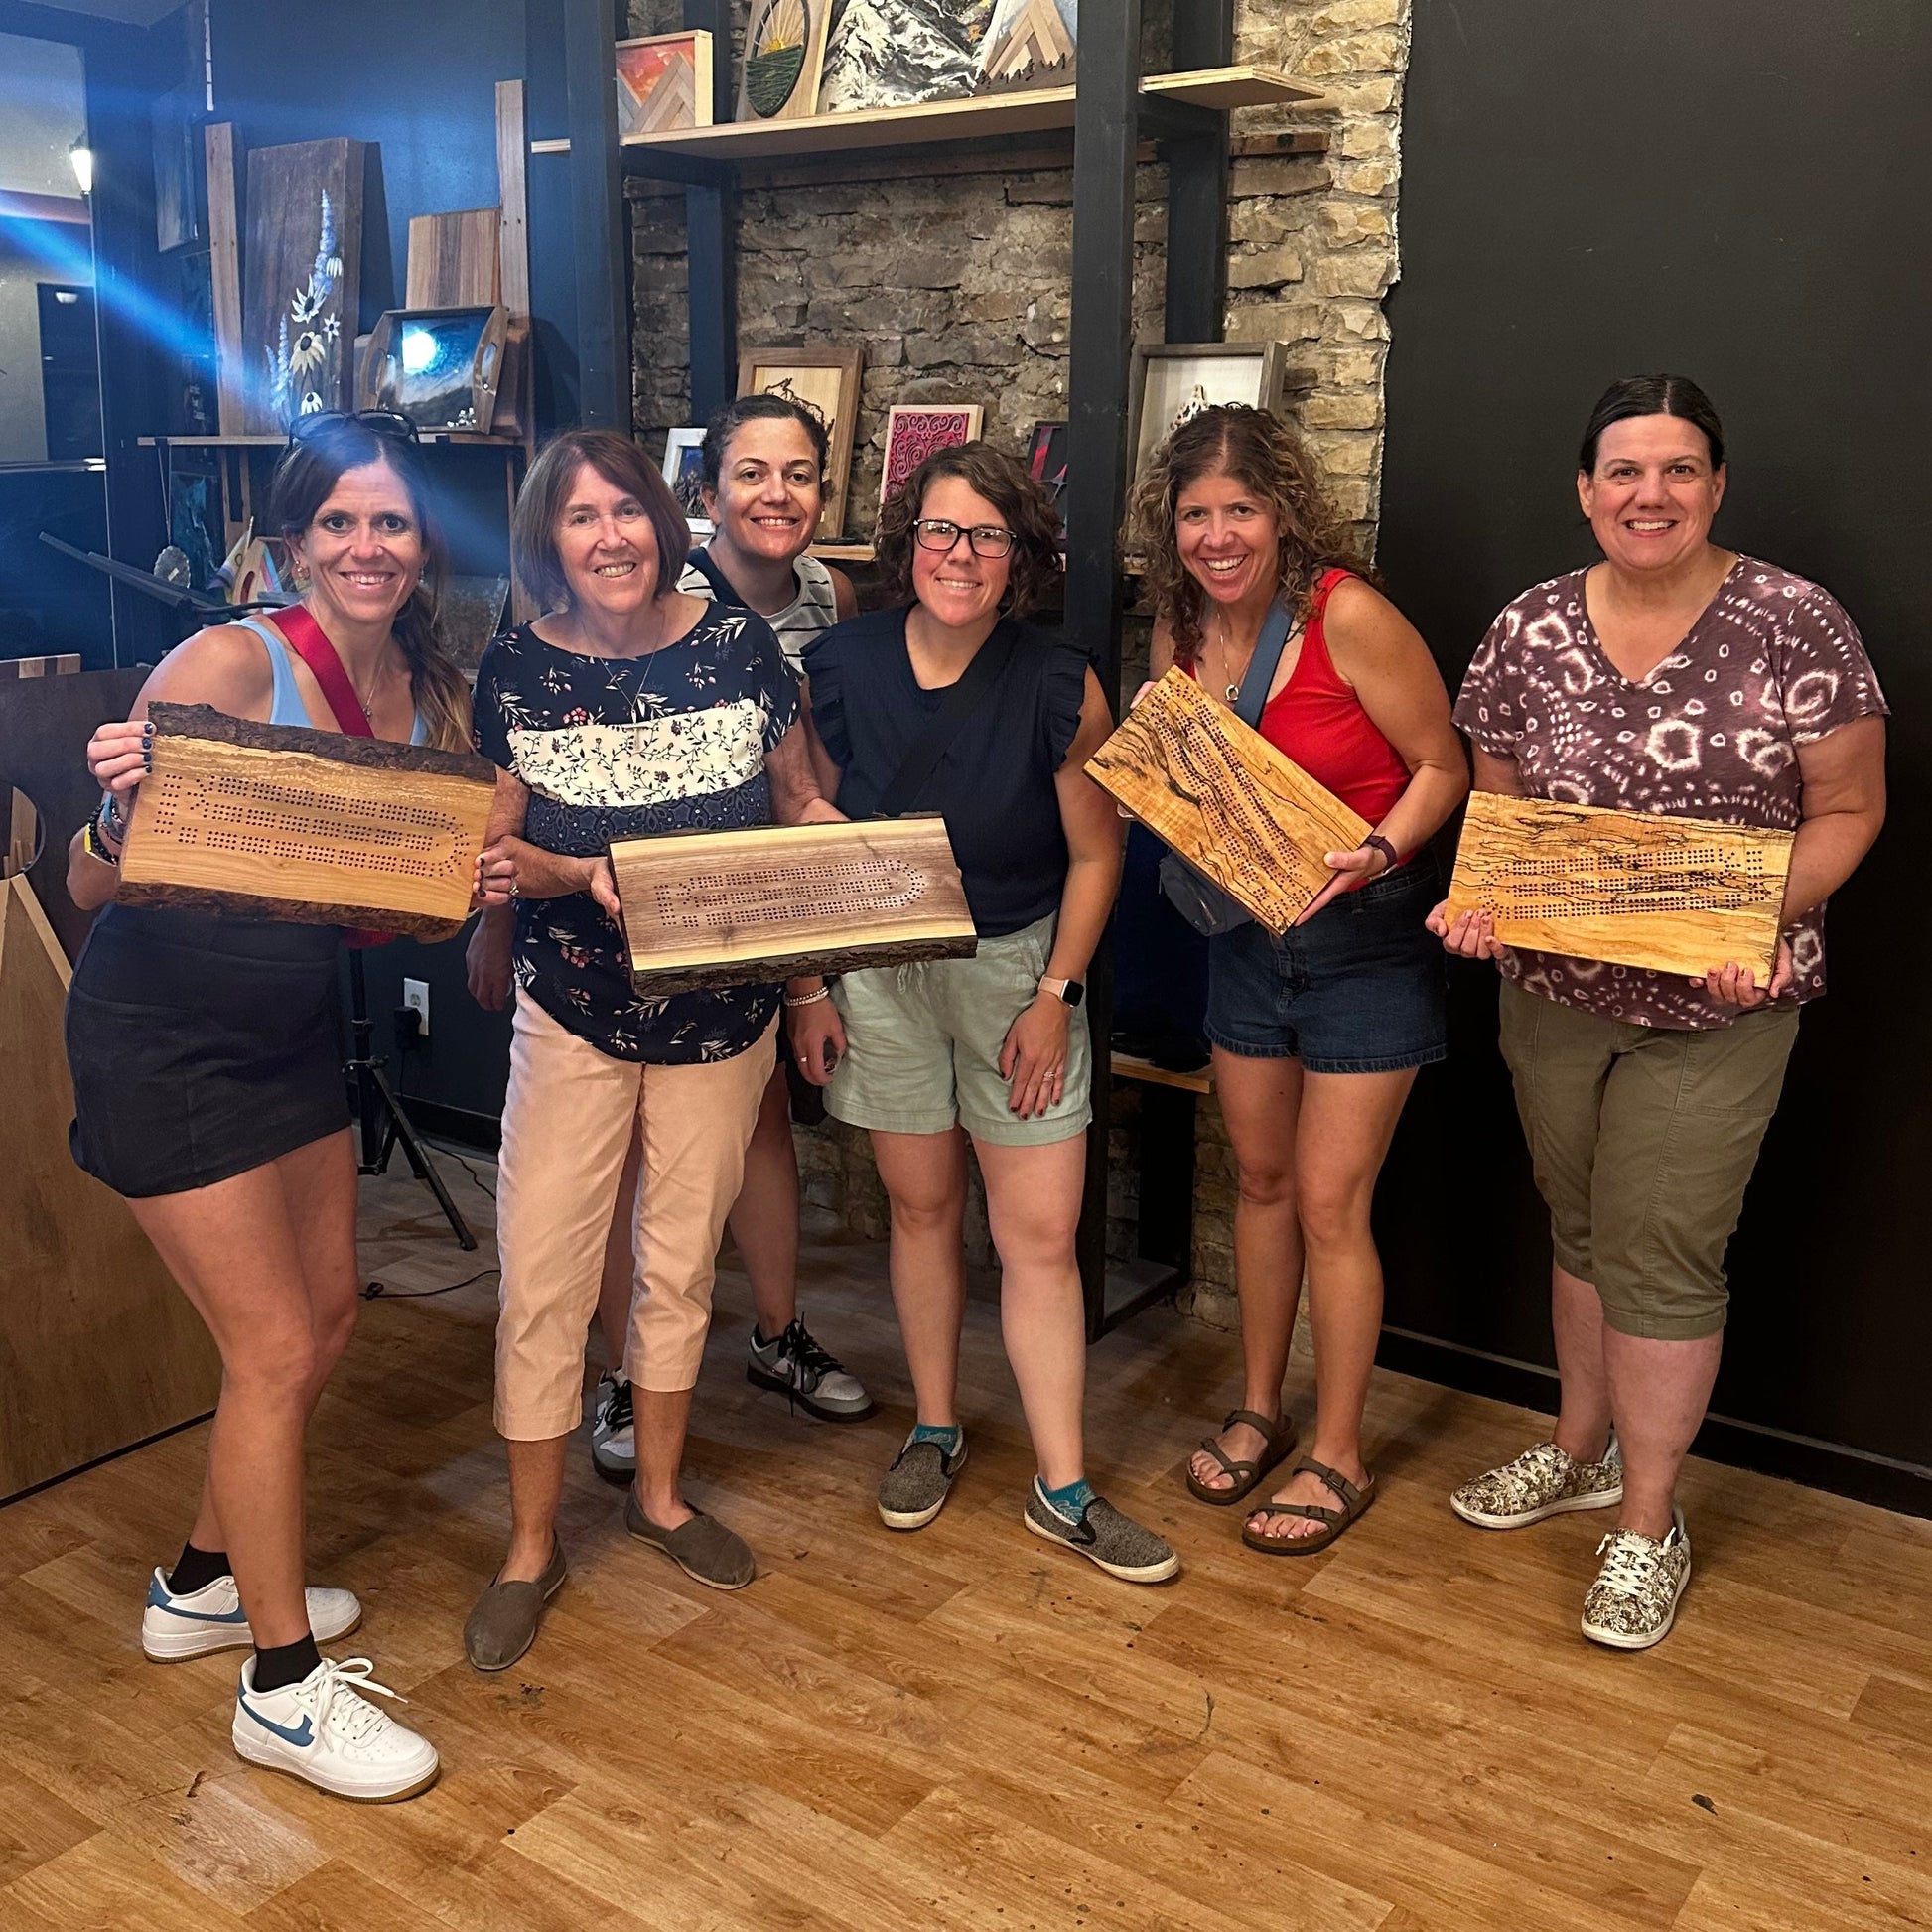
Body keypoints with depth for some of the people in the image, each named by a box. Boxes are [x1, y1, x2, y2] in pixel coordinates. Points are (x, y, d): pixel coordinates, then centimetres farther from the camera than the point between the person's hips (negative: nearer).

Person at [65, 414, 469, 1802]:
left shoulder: (435, 696, -2)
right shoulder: (230, 665, -21)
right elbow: (94, 885, -21)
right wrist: (119, 814, -42)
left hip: (298, 1024, 7)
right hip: (162, 1036, -7)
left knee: (328, 1315, 16)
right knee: (276, 1348, -3)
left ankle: (204, 1585, 39)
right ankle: (285, 1685, 15)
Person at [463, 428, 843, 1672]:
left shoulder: (739, 644, -6)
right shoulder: (516, 673, -8)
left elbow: (801, 804, 3)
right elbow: (497, 849, -3)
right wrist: (583, 878, -23)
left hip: (723, 1011, 2)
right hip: (577, 1012, -1)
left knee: (683, 1262, 16)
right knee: (543, 1278, 0)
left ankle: (660, 1494, 37)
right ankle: (532, 1547, 21)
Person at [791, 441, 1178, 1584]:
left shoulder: (1060, 687, -11)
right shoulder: (841, 667, -5)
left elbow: (1095, 853, -3)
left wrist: (1055, 994, -7)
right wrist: (808, 988, 0)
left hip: (1020, 971, -1)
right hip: (880, 971, 2)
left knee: (1042, 1234, -1)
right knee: (923, 1206, 12)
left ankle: (1065, 1490, 12)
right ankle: (937, 1433, 32)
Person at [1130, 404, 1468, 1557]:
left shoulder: (1349, 615, -19)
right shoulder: (1181, 630, 0)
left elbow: (1444, 766, -14)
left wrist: (1379, 850, -30)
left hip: (1363, 934, -6)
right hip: (1246, 931, 6)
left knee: (1330, 1202, -1)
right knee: (1262, 1179, 17)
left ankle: (1341, 1458, 17)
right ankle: (1261, 1410, 35)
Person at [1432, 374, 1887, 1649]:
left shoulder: (1796, 625, -10)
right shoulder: (1528, 632, -1)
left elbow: (1847, 810, -5)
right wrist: (1480, 900, -11)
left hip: (1715, 1008, -3)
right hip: (1553, 994, 4)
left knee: (1664, 1252, 1)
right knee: (1581, 1225, 17)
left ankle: (1650, 1521, 20)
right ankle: (1583, 1450, 38)